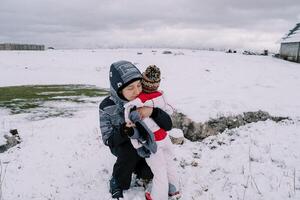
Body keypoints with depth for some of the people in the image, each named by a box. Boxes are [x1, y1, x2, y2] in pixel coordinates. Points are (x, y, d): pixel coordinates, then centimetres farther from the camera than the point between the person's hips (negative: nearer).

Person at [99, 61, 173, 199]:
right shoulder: (107, 107, -28)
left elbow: (168, 125, -28)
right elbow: (108, 140, -23)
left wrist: (153, 111, -49)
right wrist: (123, 130, -45)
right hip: (120, 145, -2)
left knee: (148, 173, -13)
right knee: (129, 152, -34)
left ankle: (135, 166, 23)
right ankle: (117, 183, -4)